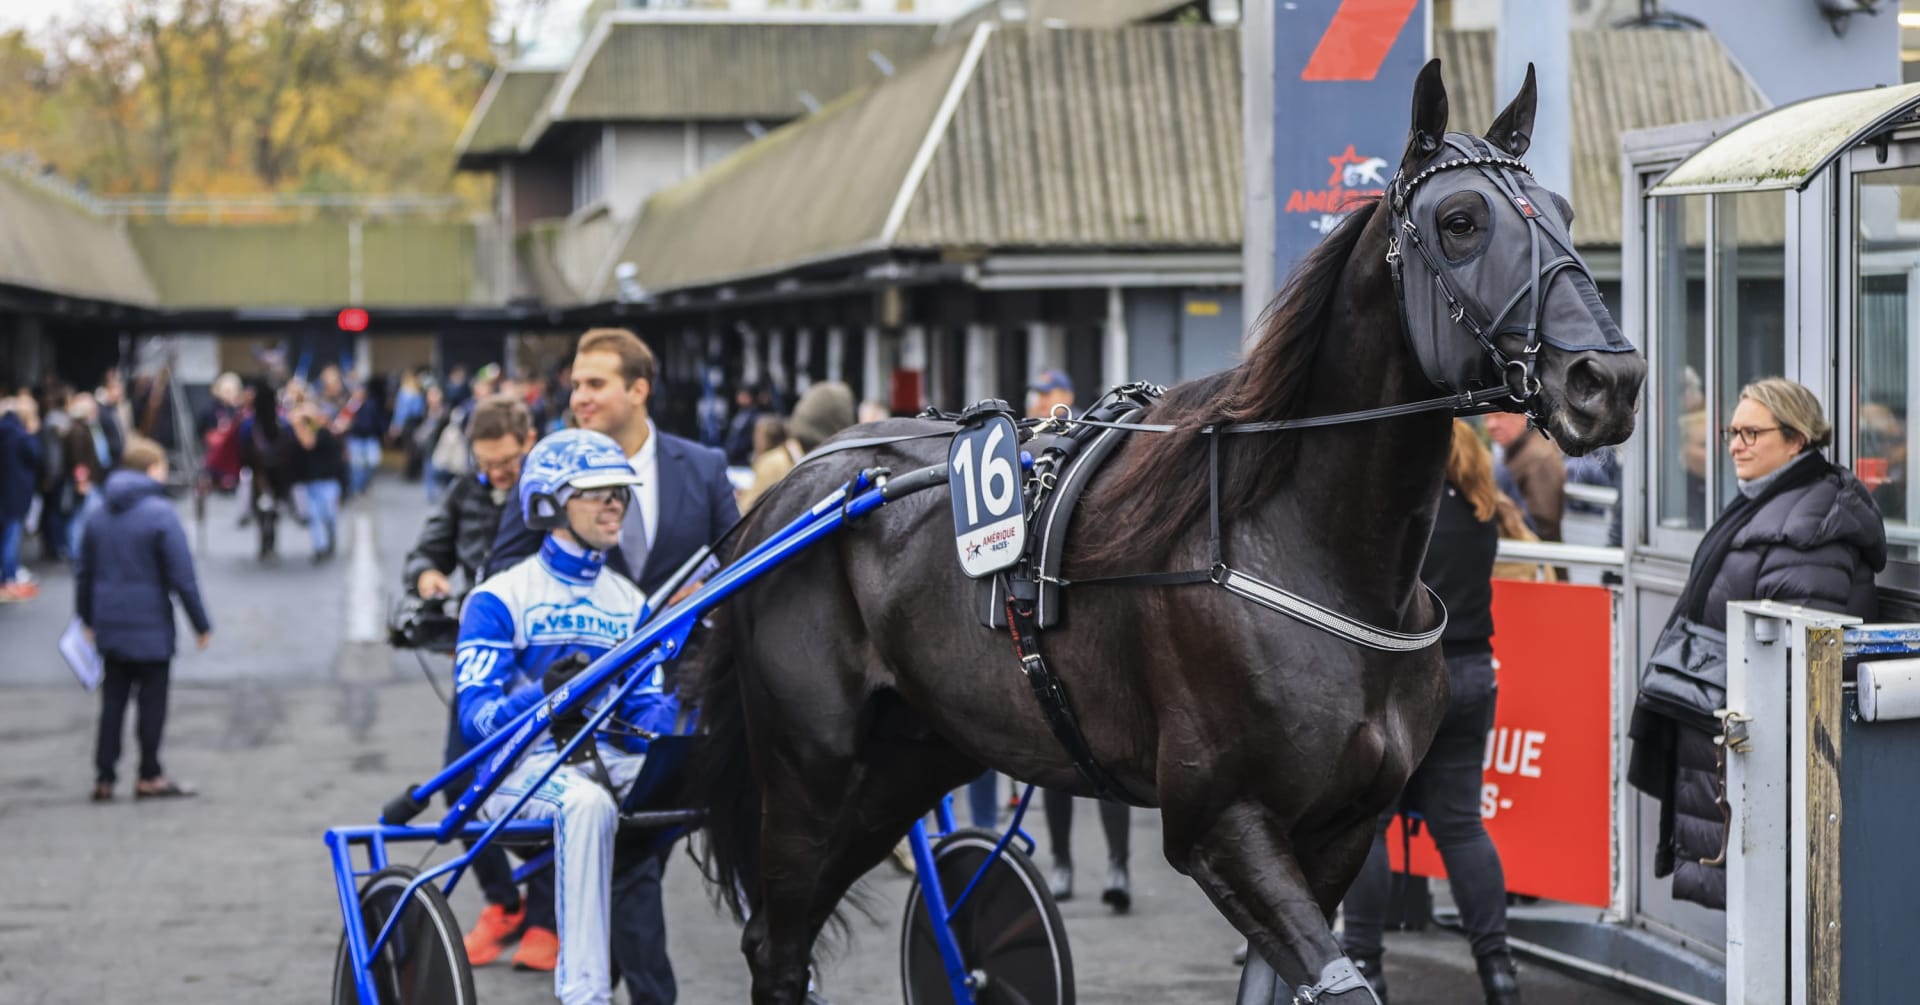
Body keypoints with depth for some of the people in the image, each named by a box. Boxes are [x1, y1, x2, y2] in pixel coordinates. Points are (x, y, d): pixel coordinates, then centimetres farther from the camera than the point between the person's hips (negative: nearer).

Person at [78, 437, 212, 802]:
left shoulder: (99, 515, 8)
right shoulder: (160, 514, -13)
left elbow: (83, 572, 14)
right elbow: (182, 576, -14)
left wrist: (88, 618, 25)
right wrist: (201, 624, -7)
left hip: (109, 625, 6)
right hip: (150, 627, -6)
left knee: (112, 701, 11)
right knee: (152, 700, 5)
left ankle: (104, 778, 10)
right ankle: (149, 777, 11)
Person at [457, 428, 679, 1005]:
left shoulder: (630, 603, 17)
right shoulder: (500, 599, 0)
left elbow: (648, 703, 8)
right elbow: (475, 716, -10)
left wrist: (664, 719, -17)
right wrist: (543, 696, -30)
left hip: (610, 760, 5)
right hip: (521, 767, -5)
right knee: (586, 800, -40)